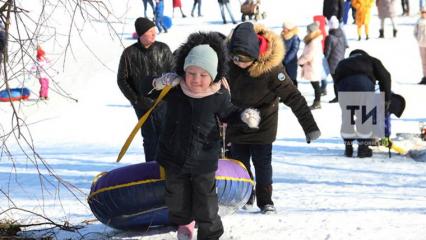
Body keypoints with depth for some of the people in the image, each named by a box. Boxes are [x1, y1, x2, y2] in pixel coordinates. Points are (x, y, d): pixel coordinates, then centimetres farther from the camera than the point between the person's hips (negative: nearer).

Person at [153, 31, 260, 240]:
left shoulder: (219, 96, -15)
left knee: (205, 202, 8)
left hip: (203, 161, -2)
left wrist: (245, 116, -15)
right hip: (174, 156, 2)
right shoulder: (173, 89, -14)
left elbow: (228, 113, 5)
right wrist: (158, 83, -19)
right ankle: (184, 222, 47)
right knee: (177, 196, 19)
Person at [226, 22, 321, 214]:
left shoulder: (271, 68, -25)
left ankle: (265, 200, 13)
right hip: (237, 124, 4)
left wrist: (310, 126, -22)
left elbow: (293, 96, -22)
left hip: (262, 126, -4)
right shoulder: (229, 63, -14)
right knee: (239, 162, 9)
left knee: (262, 164, -1)